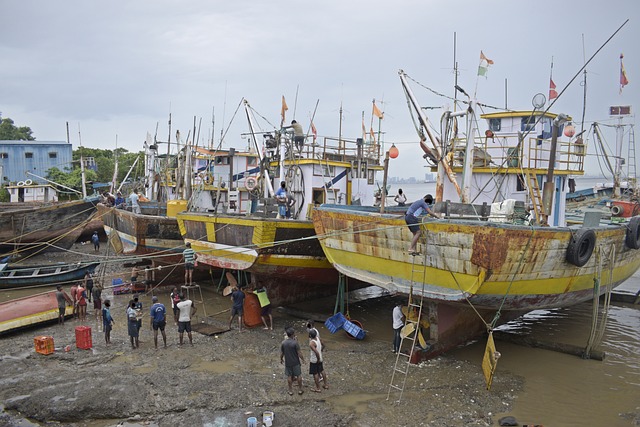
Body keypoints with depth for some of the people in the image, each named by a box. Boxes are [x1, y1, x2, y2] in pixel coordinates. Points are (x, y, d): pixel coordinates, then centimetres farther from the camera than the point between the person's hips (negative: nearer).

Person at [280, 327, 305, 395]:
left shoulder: (283, 343, -10)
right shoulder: (295, 342, -21)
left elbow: (281, 353, -2)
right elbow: (299, 353, -16)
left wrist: (281, 359, 18)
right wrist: (302, 359, 1)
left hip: (287, 363, 3)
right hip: (296, 362, -3)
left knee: (289, 376, 15)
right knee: (298, 376, 14)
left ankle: (290, 391, 24)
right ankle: (300, 390, 23)